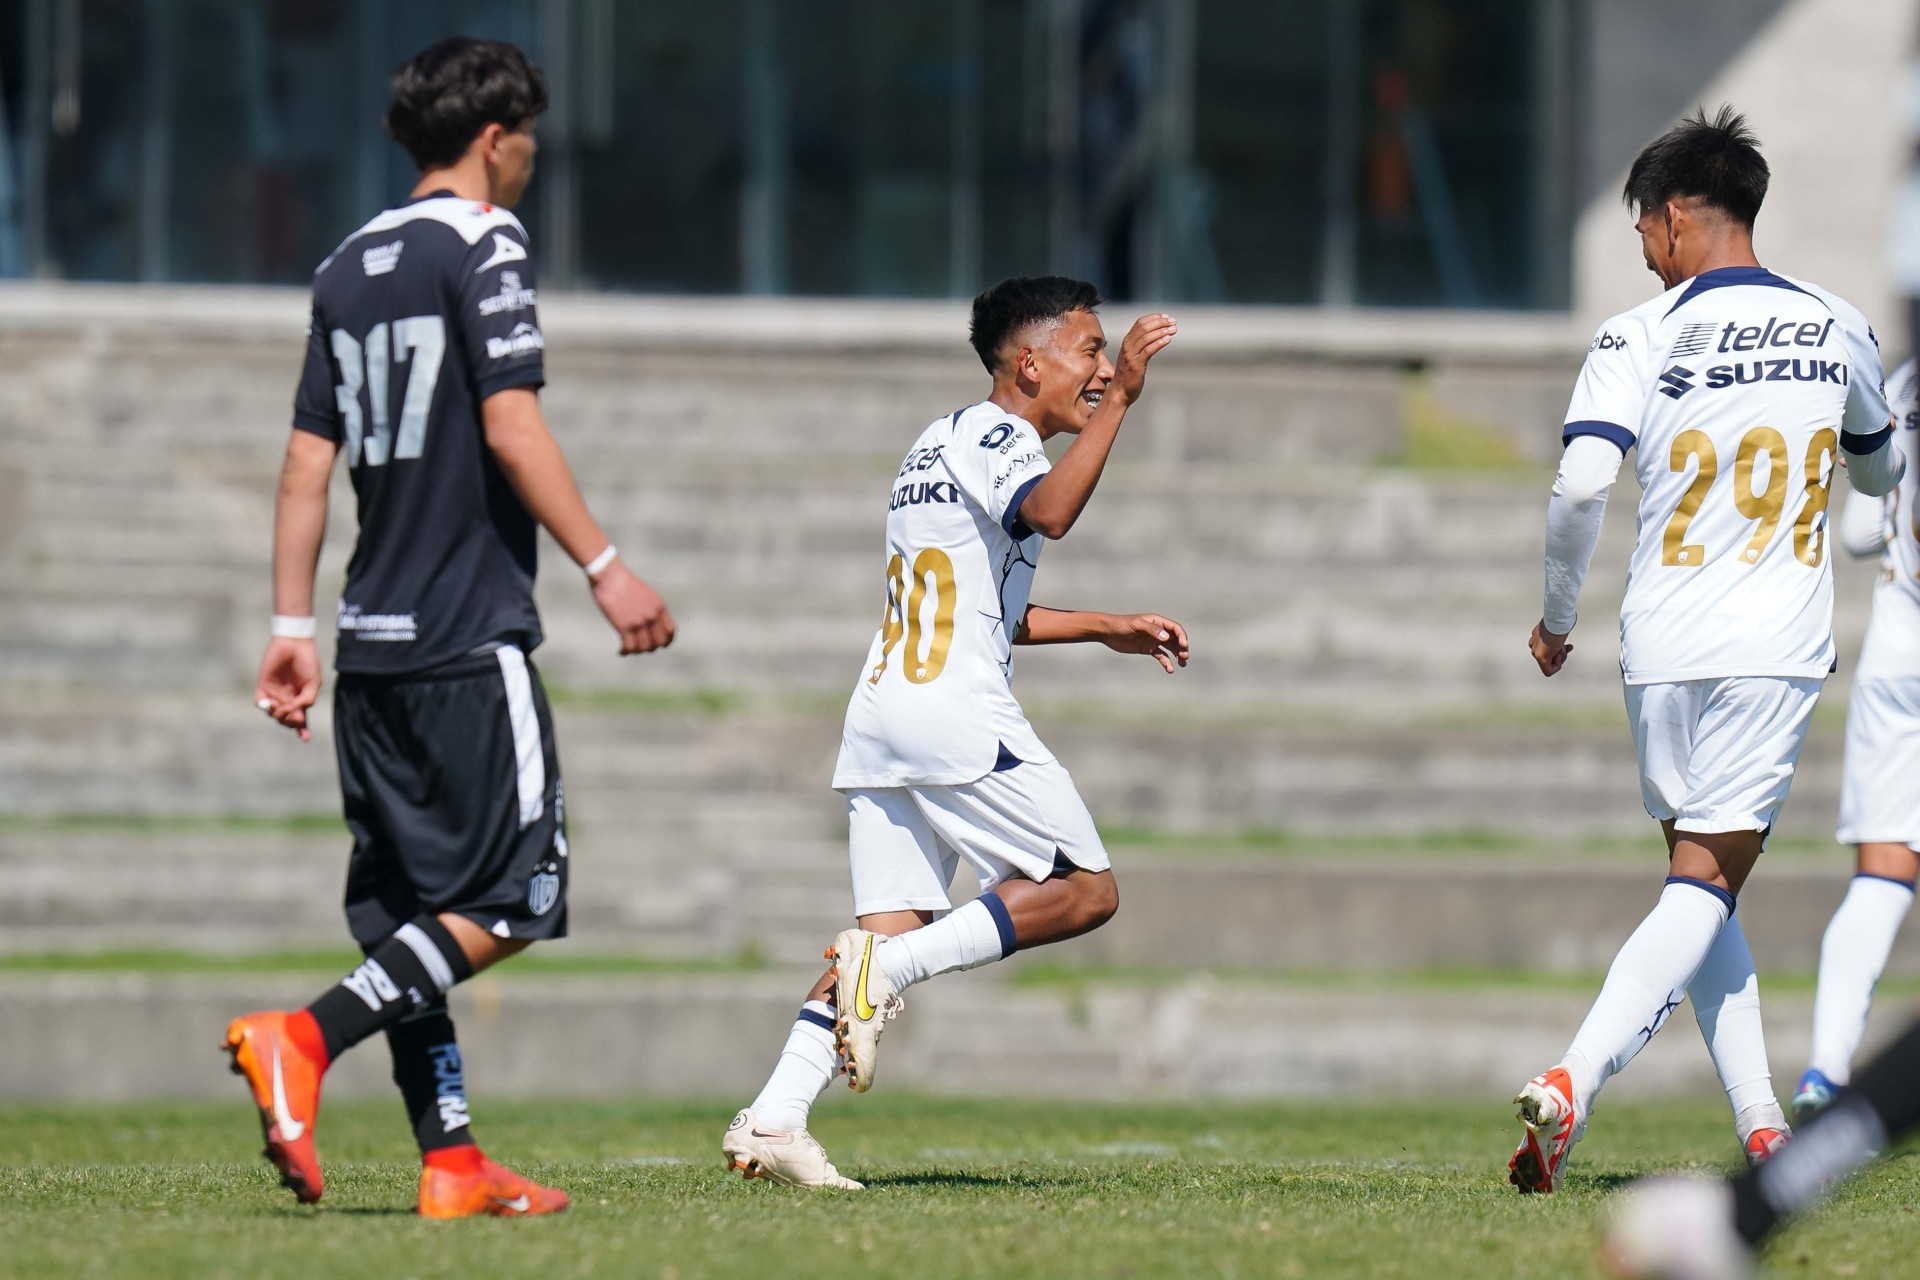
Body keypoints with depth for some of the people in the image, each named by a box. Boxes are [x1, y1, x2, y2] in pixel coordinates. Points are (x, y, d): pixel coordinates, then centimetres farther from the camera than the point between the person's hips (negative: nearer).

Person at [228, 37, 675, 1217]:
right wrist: (605, 569, -13)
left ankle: (452, 1161, 5)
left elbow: (309, 459, 14)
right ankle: (306, 1037, -21)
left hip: (373, 639, 8)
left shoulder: (349, 268, 15)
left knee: (415, 908, 8)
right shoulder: (485, 249, -6)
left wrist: (292, 627, 15)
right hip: (471, 635, -8)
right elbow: (511, 430, -15)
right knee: (514, 900, -6)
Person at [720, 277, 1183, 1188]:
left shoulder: (936, 444, 26)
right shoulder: (992, 437, -4)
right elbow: (1048, 512, -27)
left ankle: (771, 1121, -9)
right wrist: (1120, 403, -25)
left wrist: (1106, 628, 35)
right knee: (1085, 891, -2)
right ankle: (888, 969, -15)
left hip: (880, 707, 9)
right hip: (958, 715, -9)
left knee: (893, 931, 4)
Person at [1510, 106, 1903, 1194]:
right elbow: (1881, 473, 22)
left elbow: (1582, 485, -15)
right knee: (1707, 885, -4)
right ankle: (1574, 1080, -24)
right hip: (1777, 648, 0)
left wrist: (1557, 618, 0)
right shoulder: (1838, 328, 6)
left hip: (1664, 648, 0)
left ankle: (1762, 1127, 6)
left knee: (1702, 878, 13)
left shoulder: (1639, 339, -4)